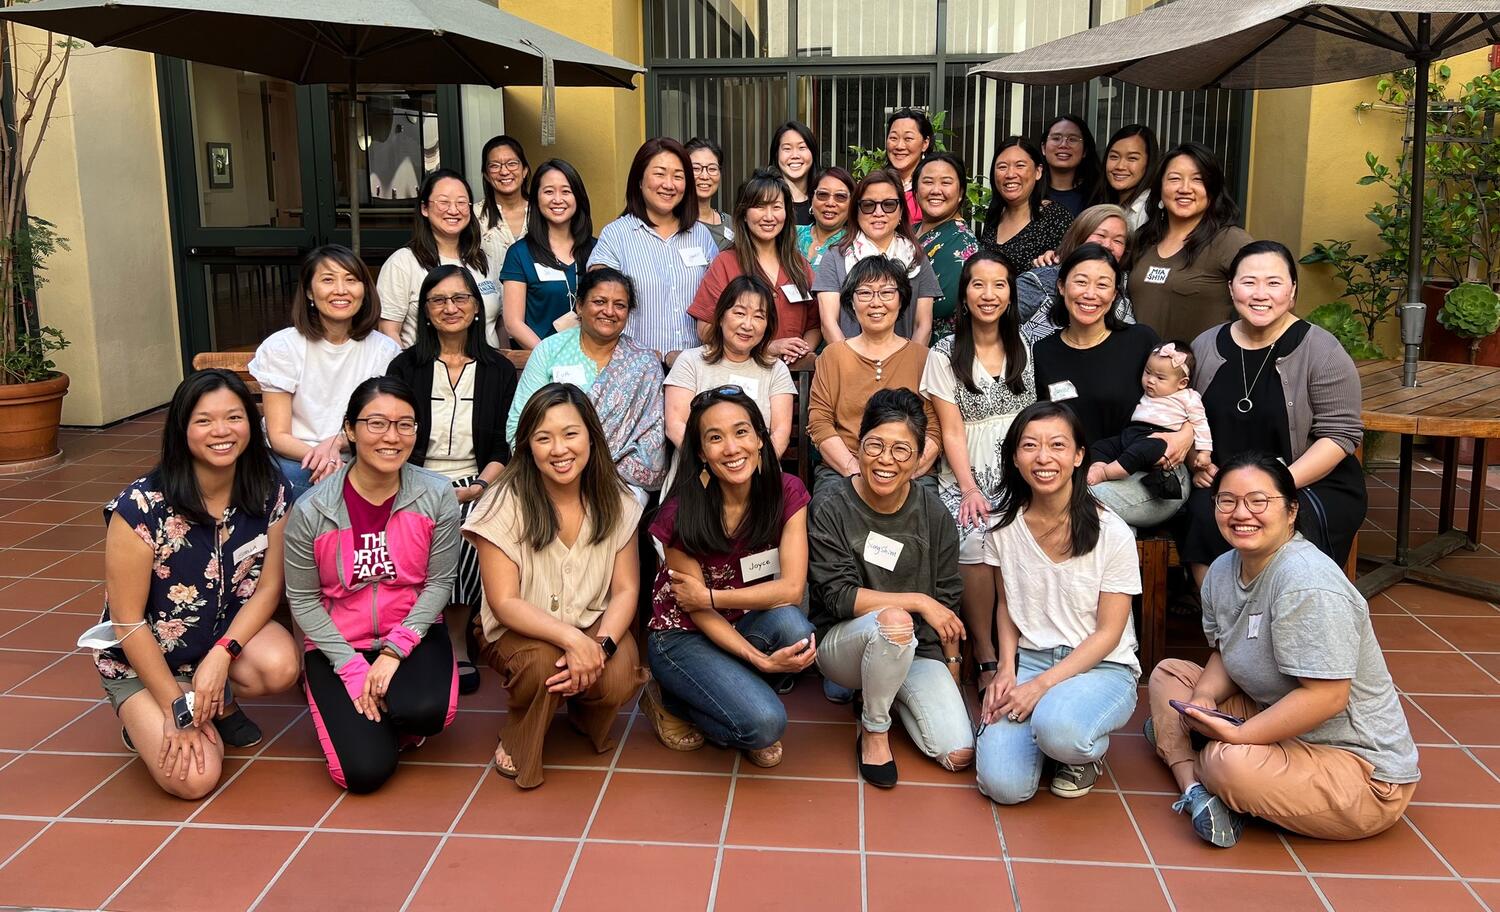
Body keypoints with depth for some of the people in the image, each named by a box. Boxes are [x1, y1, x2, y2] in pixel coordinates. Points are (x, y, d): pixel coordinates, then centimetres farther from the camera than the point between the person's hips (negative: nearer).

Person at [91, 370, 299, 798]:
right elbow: (127, 622, -19)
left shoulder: (269, 491, -13)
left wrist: (220, 657, -22)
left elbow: (268, 586, -7)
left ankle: (221, 703, 5)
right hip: (143, 657, -3)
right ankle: (146, 719, 13)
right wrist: (176, 708, -17)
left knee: (281, 667, -30)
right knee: (194, 778, -20)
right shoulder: (142, 506, -26)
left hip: (230, 634, 4)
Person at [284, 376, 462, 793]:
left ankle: (391, 715, 7)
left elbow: (439, 583, -5)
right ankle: (346, 714, 20)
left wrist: (395, 650, -15)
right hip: (337, 644, -1)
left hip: (413, 635, 1)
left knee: (427, 711, -32)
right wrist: (352, 668, -13)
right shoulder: (311, 511, -14)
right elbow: (303, 601, -5)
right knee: (366, 770, -15)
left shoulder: (437, 496, -11)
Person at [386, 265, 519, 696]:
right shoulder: (405, 367, 11)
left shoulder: (499, 370, 11)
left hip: (476, 488, 0)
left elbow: (505, 446, 6)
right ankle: (453, 646, -15)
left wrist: (480, 486, -12)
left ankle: (455, 641, -14)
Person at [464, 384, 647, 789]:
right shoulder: (506, 504, -14)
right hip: (520, 631, -2)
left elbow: (626, 589, -5)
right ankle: (517, 747, -2)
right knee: (542, 662, -35)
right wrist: (571, 638, -33)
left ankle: (585, 717, 11)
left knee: (617, 681, -28)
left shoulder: (615, 502, -4)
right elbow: (504, 602, -17)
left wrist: (601, 644, -25)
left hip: (595, 625, 2)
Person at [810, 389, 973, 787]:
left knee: (959, 755, -12)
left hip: (916, 650, 4)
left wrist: (950, 676, 3)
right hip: (843, 641, -3)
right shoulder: (831, 508, -12)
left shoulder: (934, 514, -3)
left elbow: (947, 598, 5)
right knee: (893, 621, -38)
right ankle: (873, 729, -11)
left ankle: (888, 693, 17)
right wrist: (917, 601, -20)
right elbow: (838, 596, -18)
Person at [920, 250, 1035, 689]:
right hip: (965, 477, -2)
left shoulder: (1023, 347, 15)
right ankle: (986, 655, -15)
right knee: (974, 541, -31)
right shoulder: (945, 354, 5)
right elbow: (952, 431, 0)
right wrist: (969, 489, -13)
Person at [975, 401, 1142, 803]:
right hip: (1028, 660, 3)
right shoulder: (1003, 528, 0)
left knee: (1058, 728, -38)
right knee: (1003, 785, -21)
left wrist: (1042, 685, -18)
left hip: (1101, 667, -2)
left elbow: (1108, 632, -9)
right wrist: (1007, 668, -5)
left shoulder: (1112, 534, -11)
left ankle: (1088, 753, 1)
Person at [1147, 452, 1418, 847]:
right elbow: (1226, 654, 12)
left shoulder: (1307, 581, -26)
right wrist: (1203, 697, -10)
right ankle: (1193, 787, -12)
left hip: (1360, 765, -9)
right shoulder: (1223, 570, 2)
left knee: (1230, 763, -35)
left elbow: (1327, 697, -29)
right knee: (1167, 674, 7)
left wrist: (1239, 735, -26)